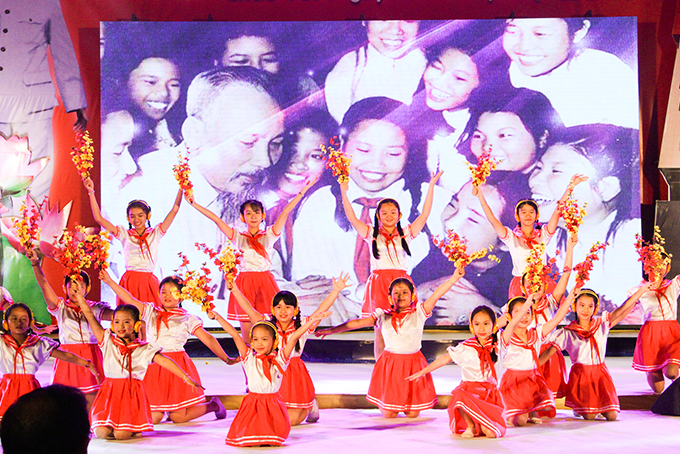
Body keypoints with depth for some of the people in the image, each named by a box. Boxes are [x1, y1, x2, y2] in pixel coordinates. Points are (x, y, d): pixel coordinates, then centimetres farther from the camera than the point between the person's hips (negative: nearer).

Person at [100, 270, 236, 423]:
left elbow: (208, 339, 0)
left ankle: (214, 405, 23)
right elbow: (129, 299, 4)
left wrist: (226, 359, -4)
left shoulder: (187, 319, 3)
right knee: (153, 418, -3)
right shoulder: (150, 312, 10)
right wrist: (109, 281, -4)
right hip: (153, 368, 3)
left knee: (178, 417, -3)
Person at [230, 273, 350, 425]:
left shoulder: (302, 326, -3)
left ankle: (309, 405, 29)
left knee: (291, 420, -3)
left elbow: (321, 310, -8)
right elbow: (248, 309, -7)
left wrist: (336, 290, -17)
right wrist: (235, 290, -15)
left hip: (295, 376, -1)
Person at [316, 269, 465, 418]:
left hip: (413, 364, -1)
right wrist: (331, 330, 2)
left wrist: (454, 278, -21)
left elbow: (436, 295, -10)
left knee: (412, 414, 2)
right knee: (388, 415, 2)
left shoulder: (419, 313, 0)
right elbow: (358, 323, 3)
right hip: (390, 365, 1)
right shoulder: (383, 316, 4)